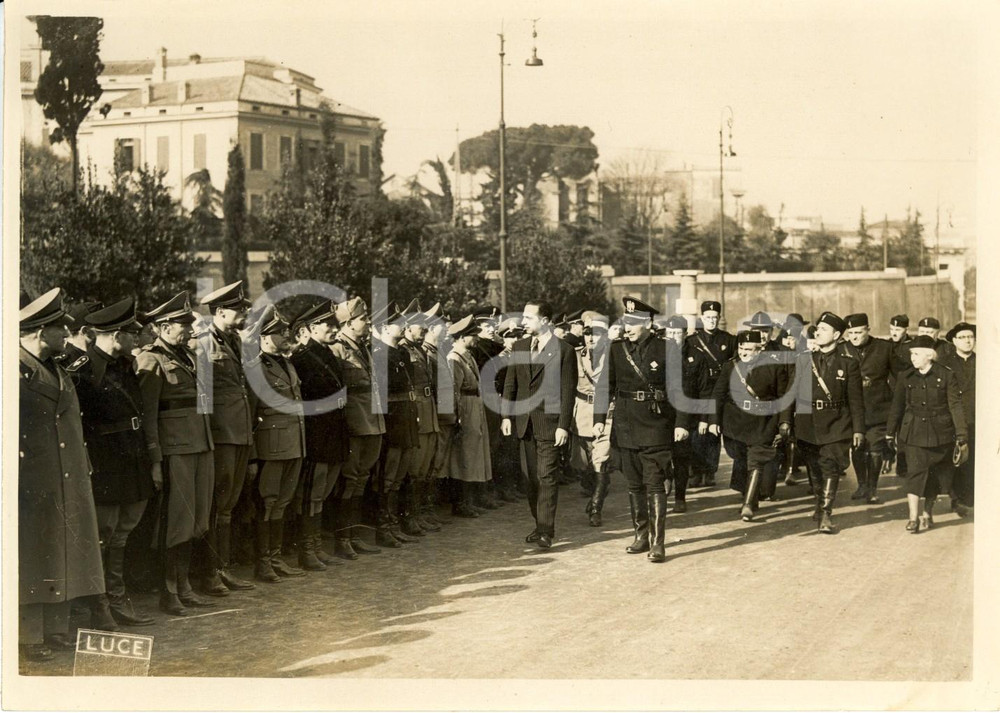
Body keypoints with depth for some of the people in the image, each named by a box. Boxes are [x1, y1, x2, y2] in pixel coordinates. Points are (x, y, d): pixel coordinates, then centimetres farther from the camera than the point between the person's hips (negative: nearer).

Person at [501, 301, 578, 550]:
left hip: (549, 422, -5)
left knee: (547, 477, -7)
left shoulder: (564, 350, -6)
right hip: (525, 421, 5)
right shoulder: (519, 347, 10)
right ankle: (539, 523, 18)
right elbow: (510, 383, 12)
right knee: (533, 476, 9)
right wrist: (506, 415, 4)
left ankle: (546, 531, -5)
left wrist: (564, 425, -12)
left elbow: (568, 391, -7)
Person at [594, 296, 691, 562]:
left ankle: (657, 543, -6)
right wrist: (599, 418, 1)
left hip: (655, 428, -4)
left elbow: (678, 388, -6)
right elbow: (605, 387, 8)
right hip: (626, 428, 4)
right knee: (634, 485, 12)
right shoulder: (616, 350, 5)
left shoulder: (666, 350, -5)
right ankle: (641, 536, 24)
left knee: (654, 485, -7)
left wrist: (682, 422, -12)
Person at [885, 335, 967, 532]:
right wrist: (890, 433, 12)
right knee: (916, 472, -11)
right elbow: (897, 406, 10)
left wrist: (962, 435, -11)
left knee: (935, 475, 9)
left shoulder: (946, 376, -5)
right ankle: (913, 517, -11)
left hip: (940, 434, -1)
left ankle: (927, 513, 26)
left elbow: (956, 406, -7)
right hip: (914, 433, 1)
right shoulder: (907, 378, 3)